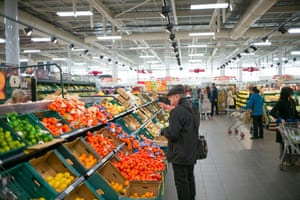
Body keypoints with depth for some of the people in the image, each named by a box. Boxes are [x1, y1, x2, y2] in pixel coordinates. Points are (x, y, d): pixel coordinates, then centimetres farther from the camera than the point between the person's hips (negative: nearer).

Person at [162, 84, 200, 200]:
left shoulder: (178, 111, -21)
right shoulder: (193, 109, 8)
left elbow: (172, 134, -25)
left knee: (181, 182, 2)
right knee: (190, 178, 21)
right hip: (192, 152, 9)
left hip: (180, 154, -9)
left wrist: (163, 131, -4)